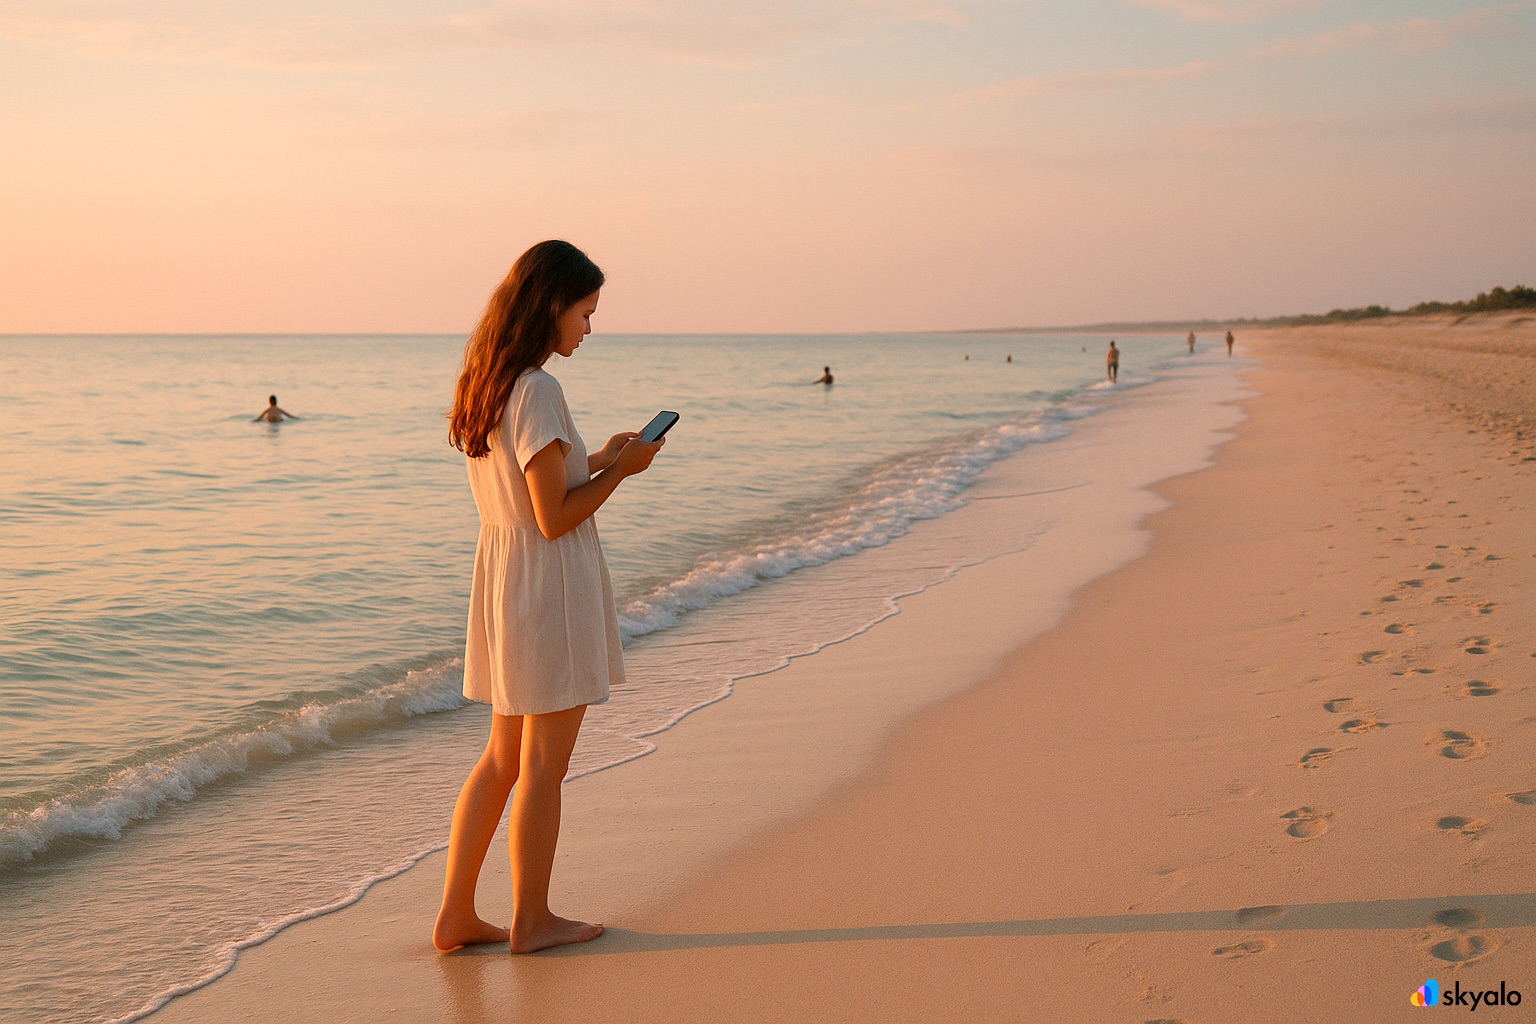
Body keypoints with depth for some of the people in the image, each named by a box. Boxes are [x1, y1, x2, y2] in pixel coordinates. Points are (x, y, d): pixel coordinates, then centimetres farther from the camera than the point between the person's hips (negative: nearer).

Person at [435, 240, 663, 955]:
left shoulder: (485, 382, 8)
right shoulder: (537, 392, -20)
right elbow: (554, 518, -21)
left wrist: (600, 458, 14)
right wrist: (621, 469, -9)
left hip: (500, 572, 9)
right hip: (551, 583, -9)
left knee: (503, 757, 18)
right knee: (543, 766, 5)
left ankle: (456, 915, 22)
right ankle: (530, 920, 19)